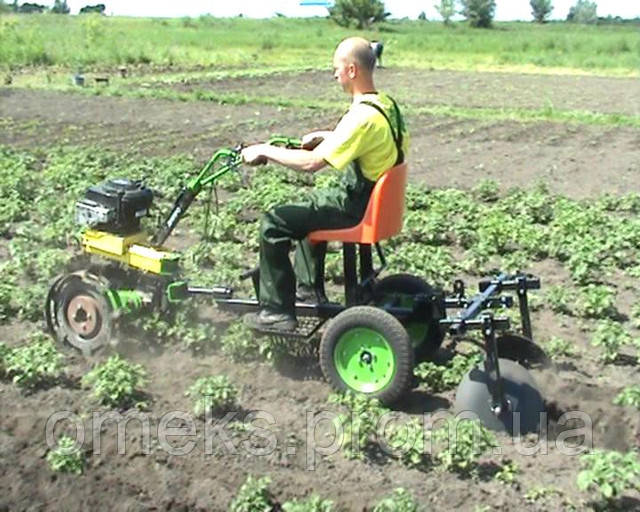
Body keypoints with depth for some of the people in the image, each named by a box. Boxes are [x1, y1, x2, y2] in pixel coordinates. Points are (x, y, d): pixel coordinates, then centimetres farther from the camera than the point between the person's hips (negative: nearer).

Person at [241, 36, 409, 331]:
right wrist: (326, 138, 15)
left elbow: (311, 163, -29)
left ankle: (277, 311, 1)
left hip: (355, 207, -10)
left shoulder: (363, 116, -27)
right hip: (375, 197, 10)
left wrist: (265, 150, -17)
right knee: (310, 203, 33)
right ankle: (308, 285, 40)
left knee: (274, 223, -5)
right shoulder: (386, 104, 3)